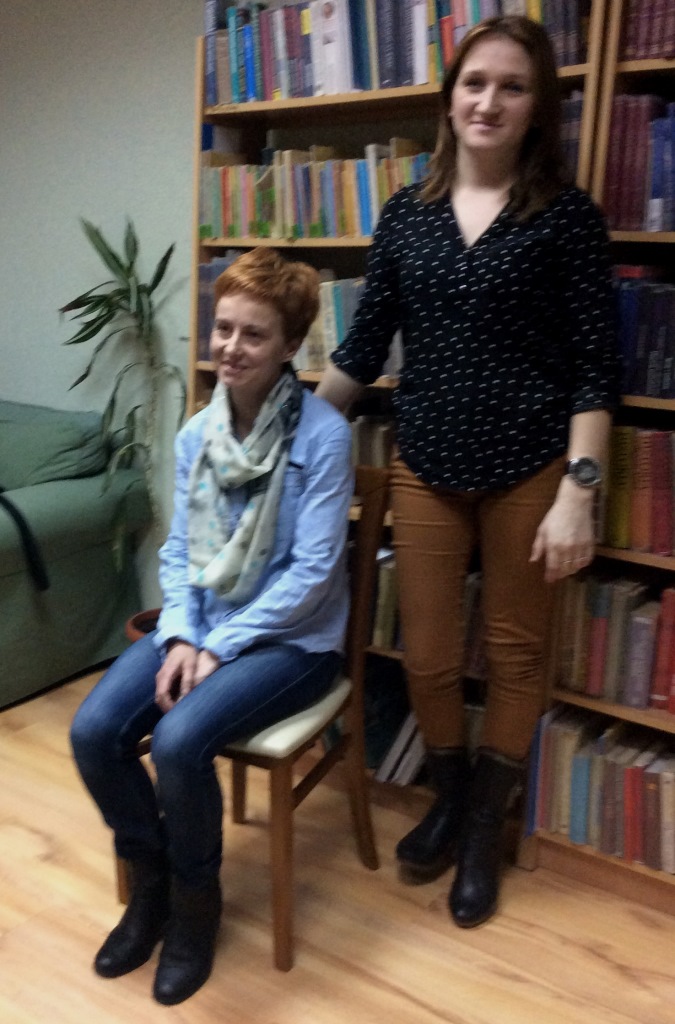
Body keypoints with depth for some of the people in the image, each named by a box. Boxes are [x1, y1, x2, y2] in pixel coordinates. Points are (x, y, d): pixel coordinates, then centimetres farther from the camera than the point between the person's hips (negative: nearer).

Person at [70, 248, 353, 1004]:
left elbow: (313, 570, -17)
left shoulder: (323, 435, -15)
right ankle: (150, 881, 13)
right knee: (93, 732, -14)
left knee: (178, 741, -27)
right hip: (200, 627, 6)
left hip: (290, 639, -5)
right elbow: (178, 550, 6)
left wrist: (220, 648, -17)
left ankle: (195, 900, 4)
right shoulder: (196, 433, 4)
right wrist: (180, 637, -10)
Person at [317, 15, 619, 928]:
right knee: (427, 657, 9)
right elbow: (364, 349, 9)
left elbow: (594, 368, -7)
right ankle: (449, 800, 36)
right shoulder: (406, 213, 6)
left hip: (529, 473, -2)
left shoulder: (565, 215, -4)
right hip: (426, 470, 3)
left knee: (514, 655, 11)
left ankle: (485, 830, 32)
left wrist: (578, 491, -15)